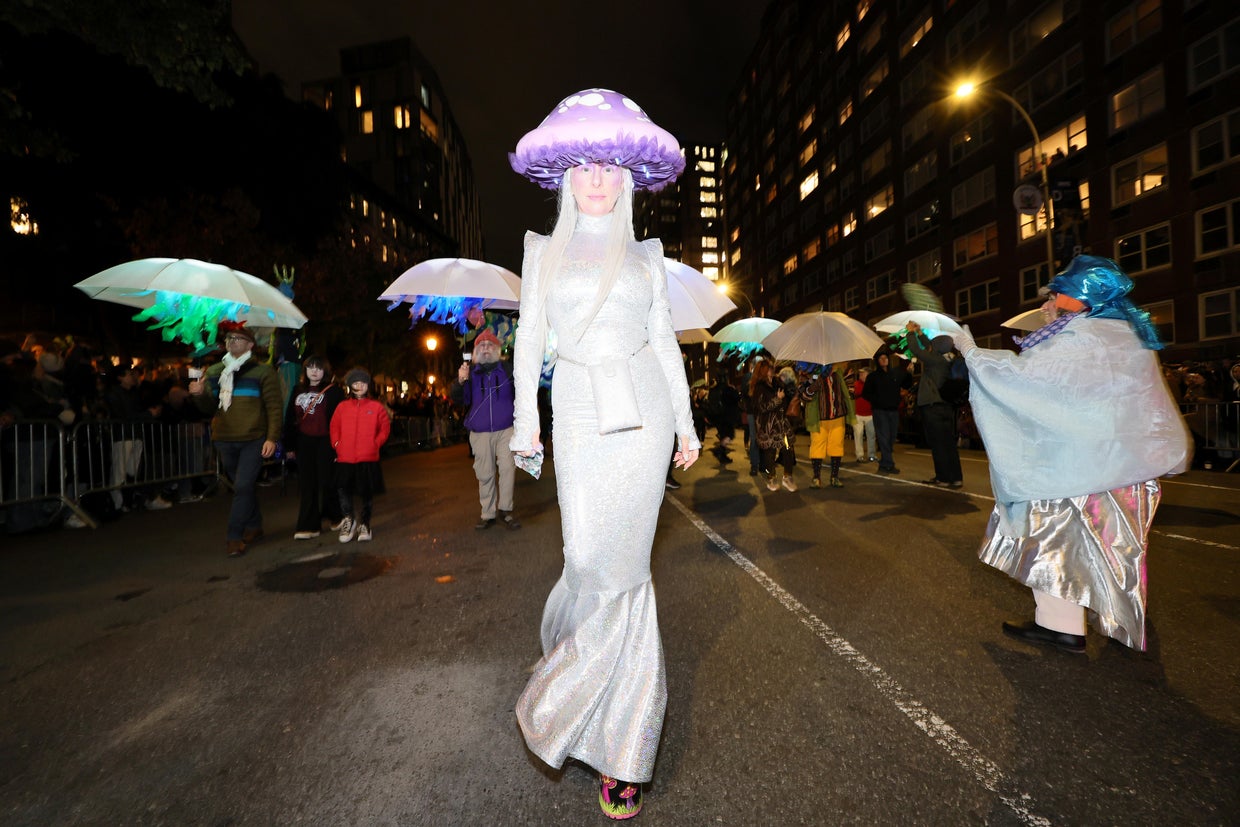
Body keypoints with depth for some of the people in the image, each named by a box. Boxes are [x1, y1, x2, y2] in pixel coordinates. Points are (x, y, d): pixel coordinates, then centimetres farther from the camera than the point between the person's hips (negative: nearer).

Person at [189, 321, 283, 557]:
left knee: (243, 487, -10)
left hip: (253, 440, -5)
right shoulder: (213, 372, 12)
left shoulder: (262, 370, -2)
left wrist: (272, 438, -15)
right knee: (243, 487, 15)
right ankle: (254, 527, 28)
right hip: (224, 440, 5)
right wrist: (200, 395, -10)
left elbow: (274, 407, -7)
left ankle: (235, 537, -4)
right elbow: (209, 407, 13)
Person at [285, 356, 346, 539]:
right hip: (304, 444, 5)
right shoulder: (298, 390, 15)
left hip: (325, 443, -5)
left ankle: (335, 517, 21)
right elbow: (290, 419, 15)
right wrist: (289, 446, 11)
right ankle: (309, 526, 9)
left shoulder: (333, 391, -2)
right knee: (307, 485, 5)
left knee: (327, 483, -1)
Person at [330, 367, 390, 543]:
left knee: (367, 493, 6)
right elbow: (334, 427, 12)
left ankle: (364, 524, 21)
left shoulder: (377, 407, 3)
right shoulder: (342, 406, 8)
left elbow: (385, 428, 6)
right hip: (345, 458, 1)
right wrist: (336, 444, 0)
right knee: (343, 490, 1)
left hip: (369, 458, -1)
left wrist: (376, 444, -5)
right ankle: (348, 519, 24)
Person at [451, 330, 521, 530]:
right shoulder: (470, 372, 10)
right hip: (480, 433, 2)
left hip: (506, 429, -1)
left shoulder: (507, 369, 6)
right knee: (484, 474, 5)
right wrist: (460, 382, -15)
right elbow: (459, 399, 3)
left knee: (507, 467, -13)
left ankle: (505, 509, -1)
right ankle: (488, 514, 14)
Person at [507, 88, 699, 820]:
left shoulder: (646, 257, 13)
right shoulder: (545, 250, 13)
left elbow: (665, 341, 11)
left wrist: (686, 422, 7)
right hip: (580, 411, 0)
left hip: (643, 410, 0)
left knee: (621, 561, -1)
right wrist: (526, 417, 1)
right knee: (591, 558, -4)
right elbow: (531, 336, 9)